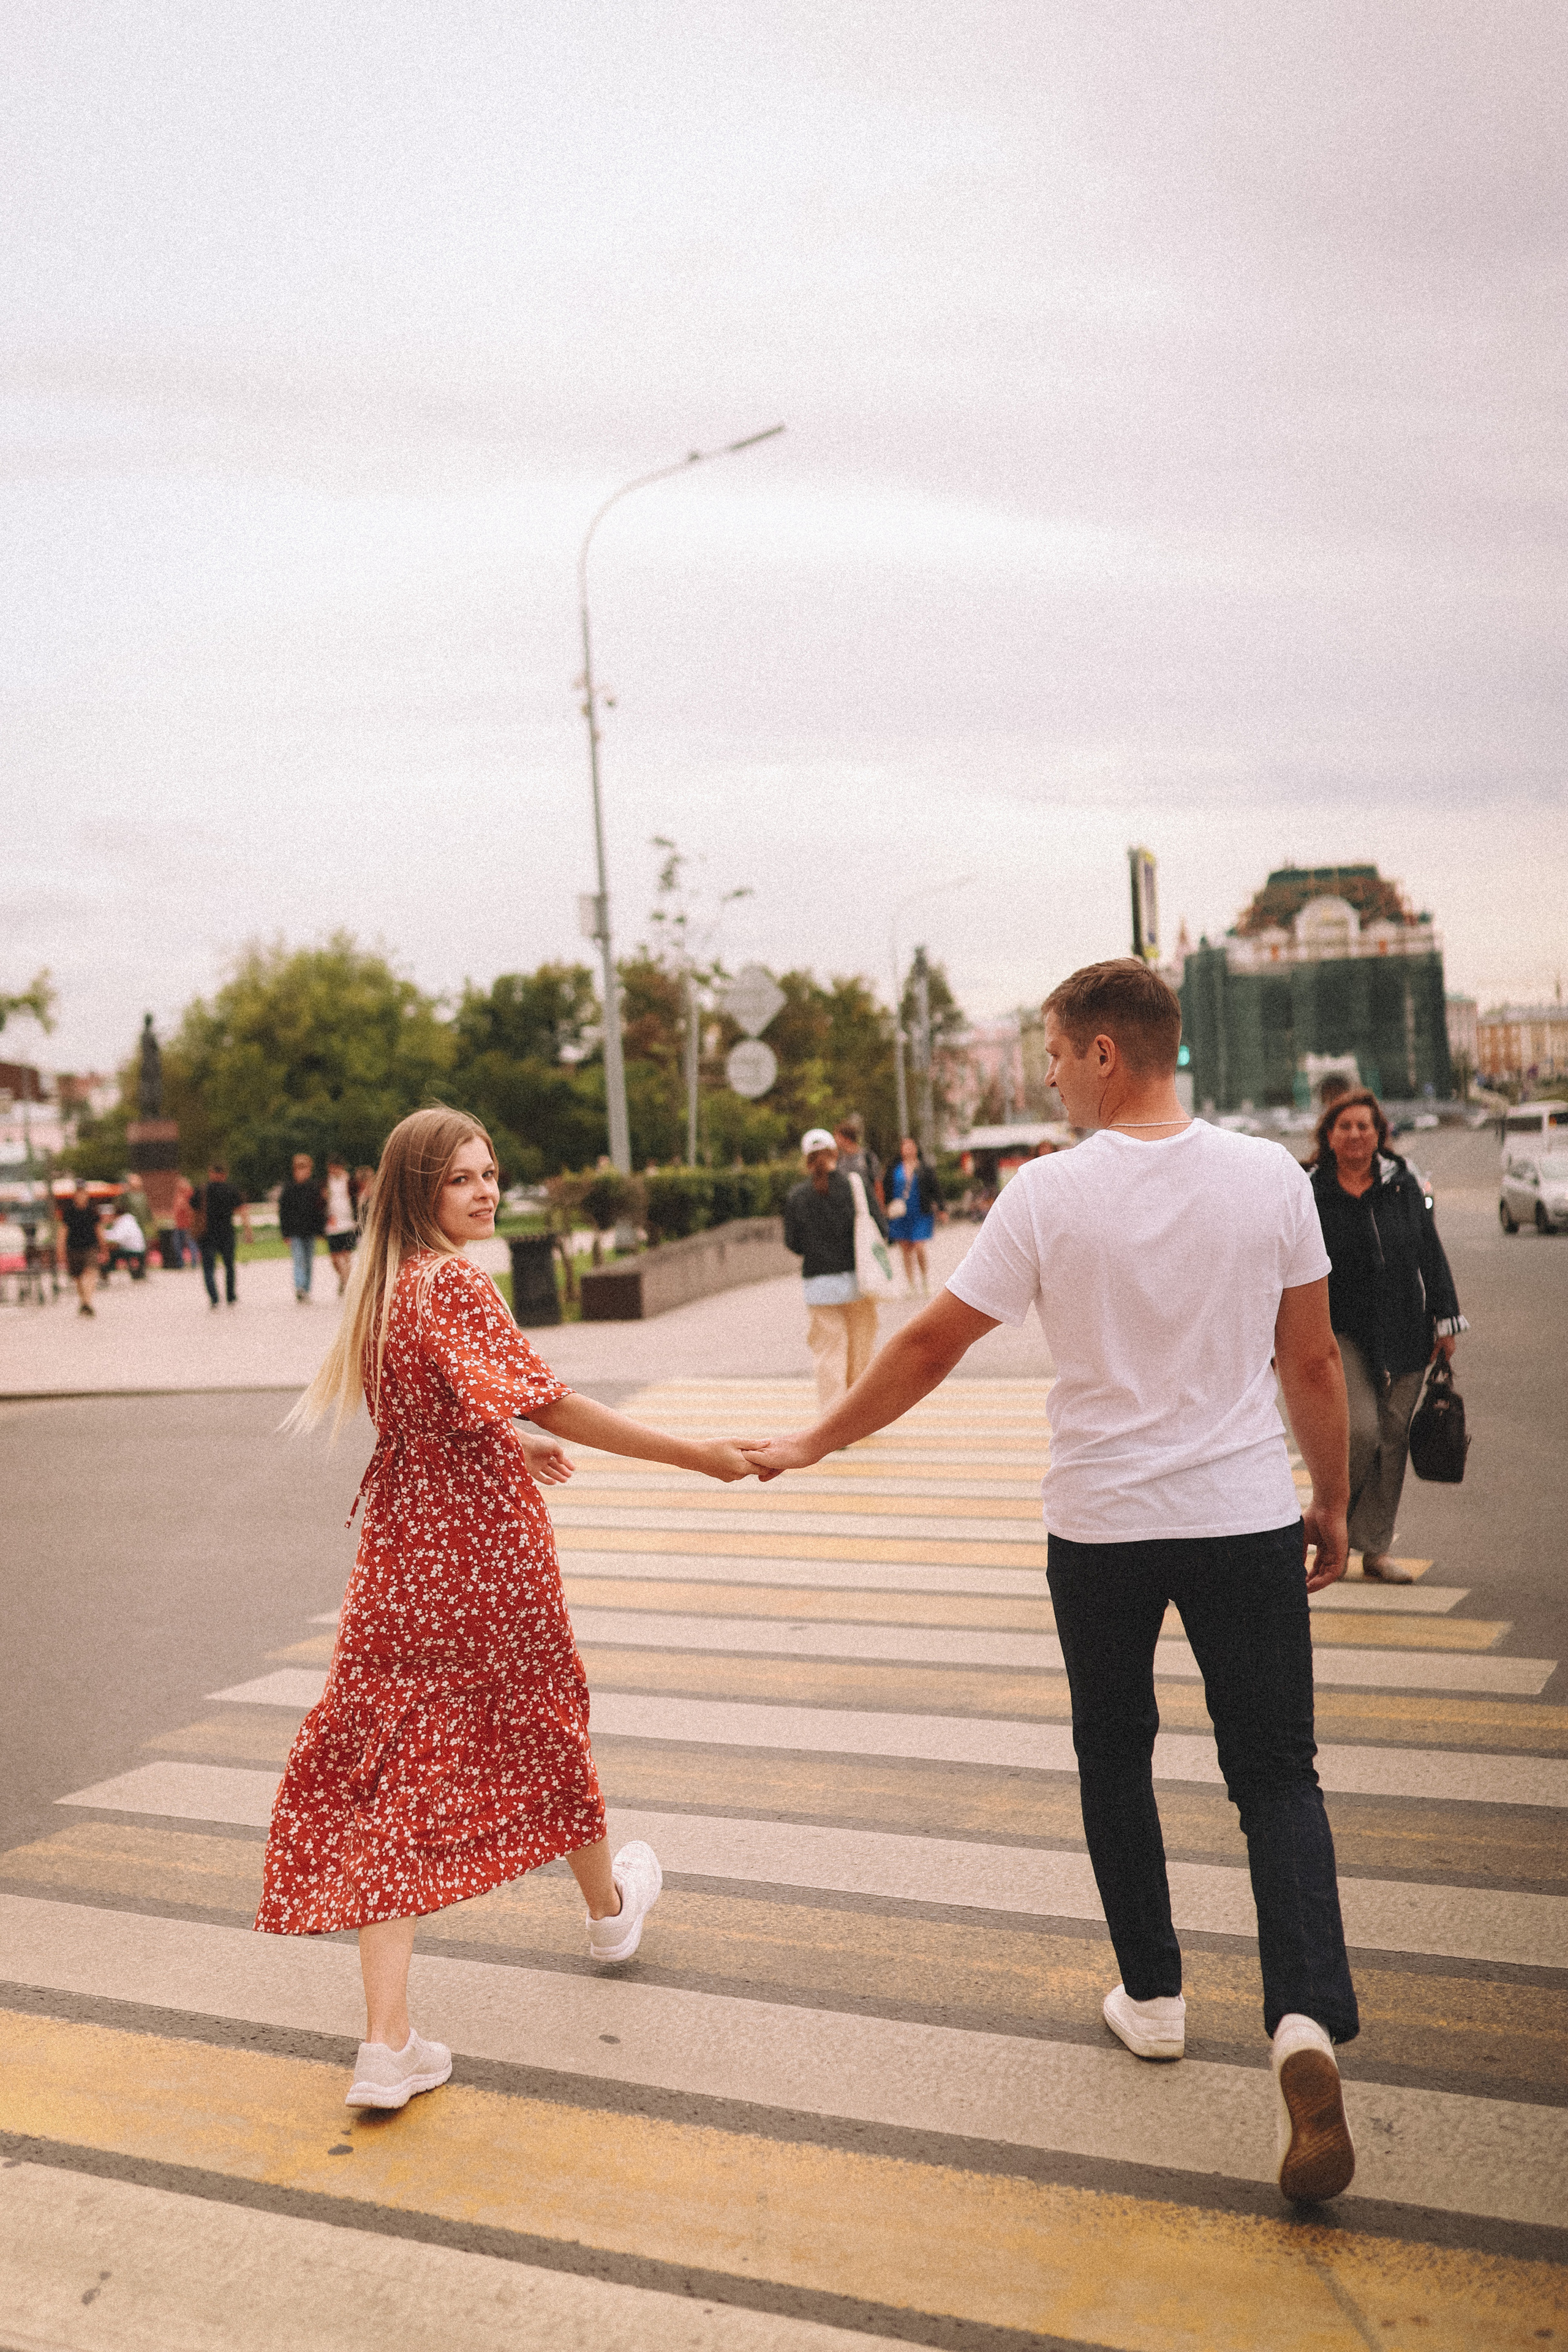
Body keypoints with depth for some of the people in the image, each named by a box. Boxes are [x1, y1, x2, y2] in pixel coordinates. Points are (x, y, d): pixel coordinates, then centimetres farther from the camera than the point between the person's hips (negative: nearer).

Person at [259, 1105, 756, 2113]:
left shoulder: (381, 1285, 7)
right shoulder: (457, 1283, -19)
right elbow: (547, 1403, -23)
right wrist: (696, 1455, -22)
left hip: (402, 1547, 6)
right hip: (487, 1544, -6)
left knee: (394, 1768, 3)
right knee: (544, 1725, 18)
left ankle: (389, 2044, 0)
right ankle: (609, 1906, 45)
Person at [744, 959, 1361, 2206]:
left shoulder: (1050, 1192, -11)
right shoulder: (1269, 1175, -4)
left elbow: (930, 1348, -6)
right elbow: (1313, 1364, 1)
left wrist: (812, 1445, 6)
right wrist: (1332, 1503, 15)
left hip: (1101, 1521, -1)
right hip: (1247, 1514, 1)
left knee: (1115, 1756, 19)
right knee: (1277, 1775, 9)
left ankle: (1153, 1994, 30)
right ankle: (1308, 2018, -8)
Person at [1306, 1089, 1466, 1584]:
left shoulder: (1403, 1183, 5)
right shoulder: (1311, 1192, -4)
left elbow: (1430, 1253, 10)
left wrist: (1445, 1320, 8)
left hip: (1404, 1333, 4)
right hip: (1342, 1333, -4)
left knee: (1393, 1437, 6)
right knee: (1361, 1430, -18)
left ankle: (1375, 1549, 18)